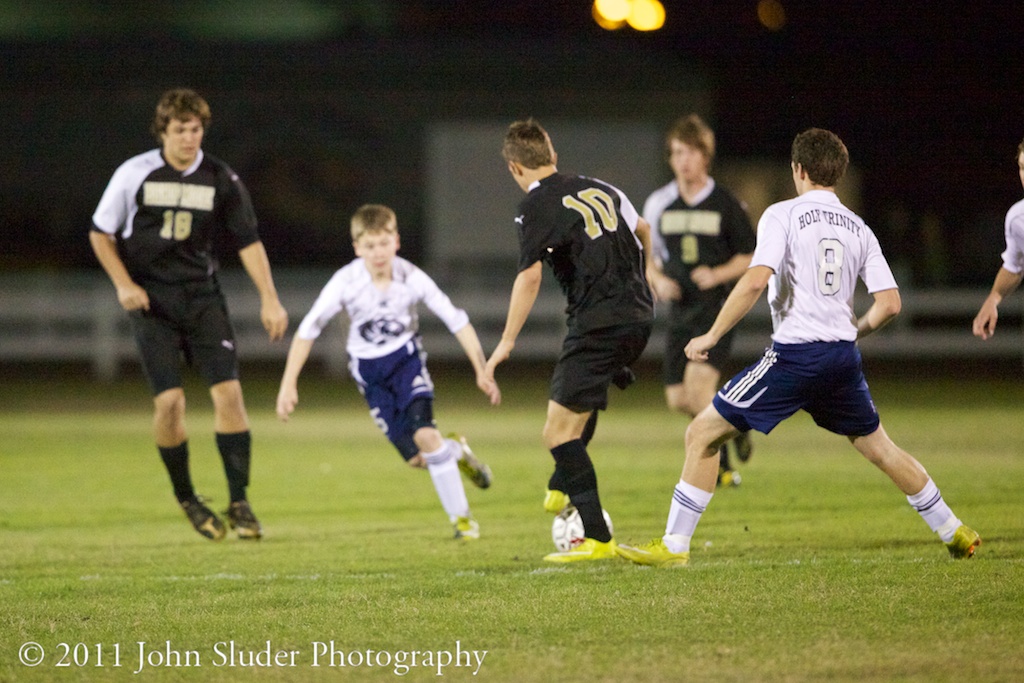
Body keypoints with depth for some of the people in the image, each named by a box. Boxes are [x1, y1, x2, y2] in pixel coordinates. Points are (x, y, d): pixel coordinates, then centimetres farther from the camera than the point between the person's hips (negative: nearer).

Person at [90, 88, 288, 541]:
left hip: (201, 296, 2)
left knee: (228, 391, -11)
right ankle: (185, 497, 9)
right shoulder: (135, 174, -5)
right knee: (169, 400, -12)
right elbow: (101, 233, 5)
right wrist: (124, 284, -8)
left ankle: (239, 502, -3)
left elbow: (249, 241, 3)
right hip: (151, 300, -2)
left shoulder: (221, 180, -2)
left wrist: (269, 300, -4)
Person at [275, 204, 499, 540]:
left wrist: (482, 371, -16)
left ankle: (461, 515, -5)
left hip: (406, 357, -1)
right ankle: (454, 451, 31)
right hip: (369, 368, 1)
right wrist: (288, 384, -16)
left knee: (424, 434, -22)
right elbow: (308, 329, -14)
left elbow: (457, 321, -14)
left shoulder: (412, 278, -22)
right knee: (416, 458, -5)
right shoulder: (346, 282, -22)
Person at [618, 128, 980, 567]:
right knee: (878, 447, 24)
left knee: (702, 434, 2)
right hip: (843, 357, 6)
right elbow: (889, 303, 6)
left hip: (795, 353, -6)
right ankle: (954, 533, 29)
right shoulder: (858, 228, 12)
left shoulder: (783, 215, -3)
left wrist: (711, 337, -10)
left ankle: (674, 546, -2)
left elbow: (756, 281, -16)